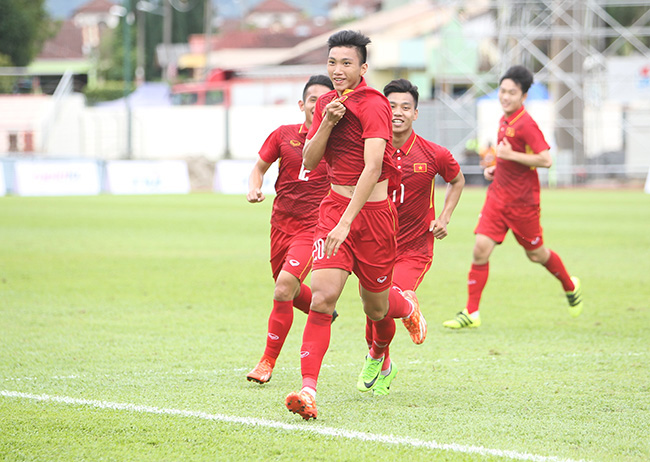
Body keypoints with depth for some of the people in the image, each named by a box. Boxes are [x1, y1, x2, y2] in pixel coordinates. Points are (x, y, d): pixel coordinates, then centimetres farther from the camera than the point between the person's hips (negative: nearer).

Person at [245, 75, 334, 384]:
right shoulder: (283, 135, 3)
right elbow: (259, 167, 12)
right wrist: (254, 188, -9)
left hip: (314, 228, -4)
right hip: (281, 224, 4)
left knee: (284, 290, -18)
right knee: (289, 291, 17)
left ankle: (268, 361, -7)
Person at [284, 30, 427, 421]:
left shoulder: (373, 106, -15)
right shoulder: (327, 103, 8)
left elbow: (372, 167, -25)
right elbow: (309, 161, 6)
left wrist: (346, 223, -34)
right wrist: (326, 124, -12)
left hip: (373, 210, -4)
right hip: (334, 206, 4)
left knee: (375, 308, 12)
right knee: (322, 296, -17)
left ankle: (408, 306, 50)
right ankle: (309, 389, -23)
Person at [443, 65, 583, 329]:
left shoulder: (526, 124, -17)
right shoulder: (504, 121, 9)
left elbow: (545, 159, -24)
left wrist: (511, 155, -26)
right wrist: (495, 168, 11)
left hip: (522, 200, -7)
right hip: (498, 195, 7)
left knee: (535, 253, 11)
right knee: (481, 249, -7)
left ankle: (571, 287, 39)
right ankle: (471, 313, -5)